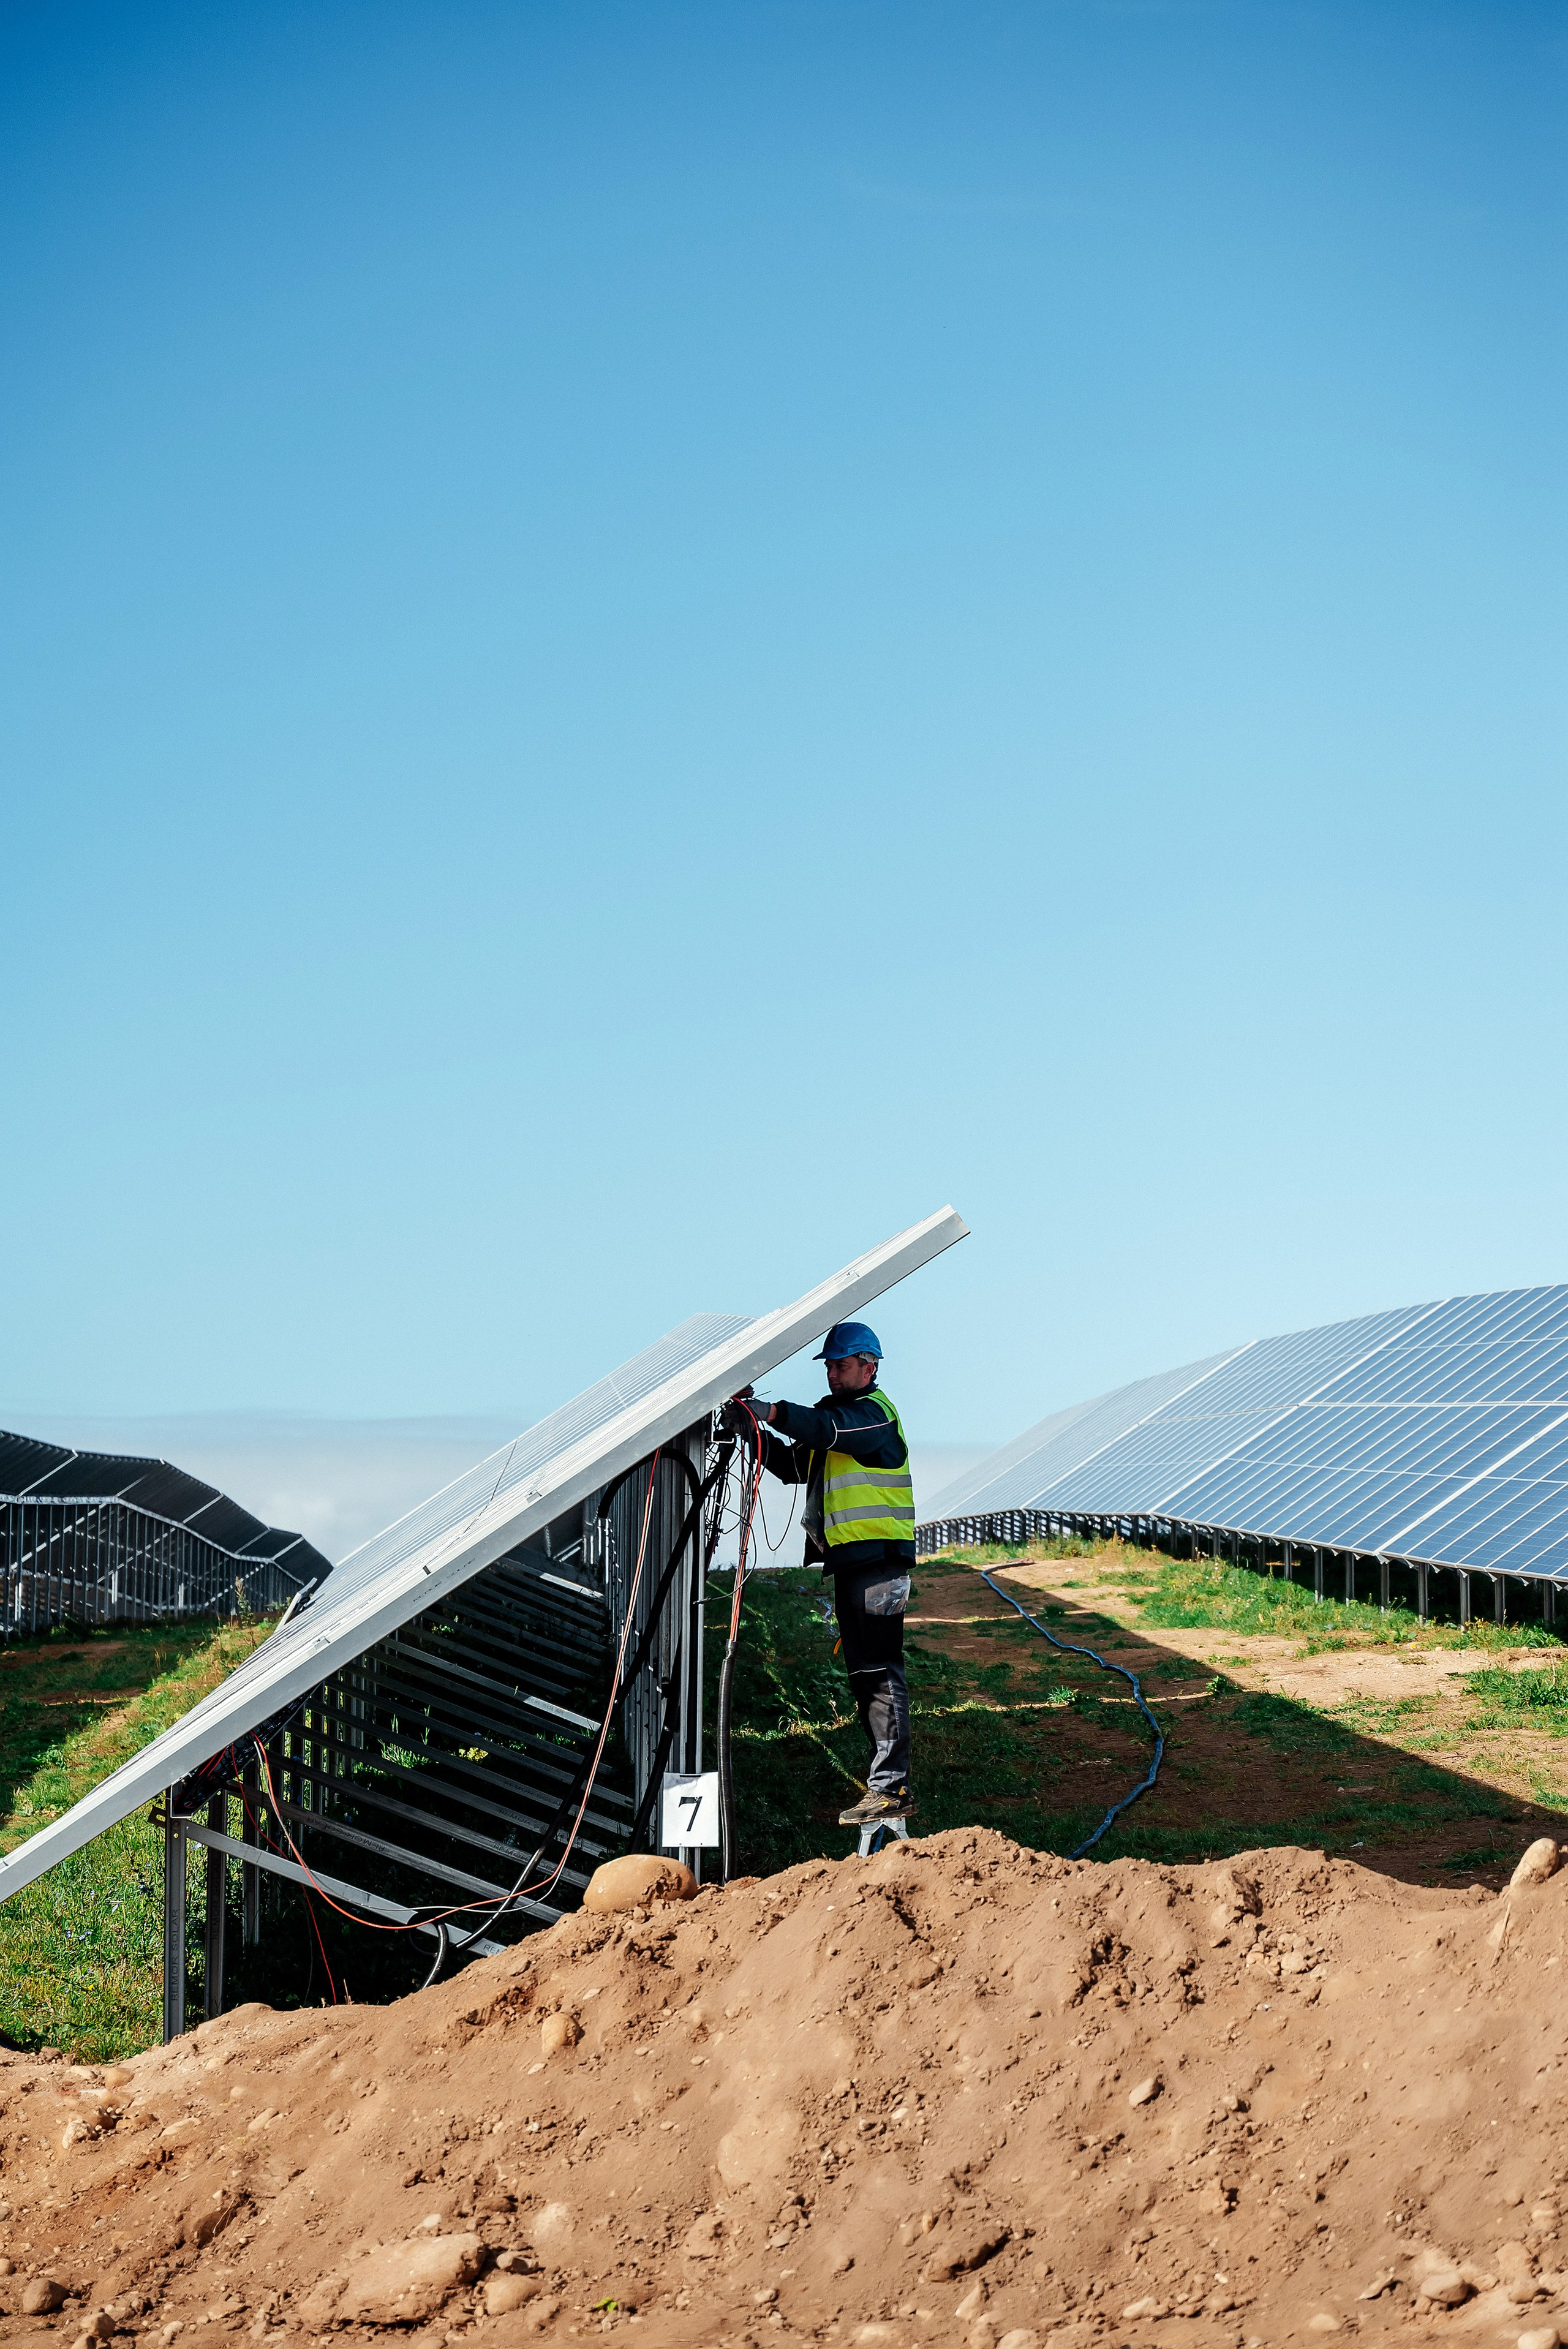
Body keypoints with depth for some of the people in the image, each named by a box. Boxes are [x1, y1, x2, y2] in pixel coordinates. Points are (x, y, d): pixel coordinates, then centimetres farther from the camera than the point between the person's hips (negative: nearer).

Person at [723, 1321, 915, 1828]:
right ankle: (887, 1783, 17)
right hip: (848, 1559, 10)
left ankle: (890, 1788, -16)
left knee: (878, 1670, -13)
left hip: (877, 1558, -10)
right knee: (864, 1673, 12)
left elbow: (831, 1428, -28)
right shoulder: (835, 1412, 22)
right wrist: (756, 1431, 2)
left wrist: (771, 1413, -40)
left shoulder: (874, 1412, -8)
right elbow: (792, 1466, 19)